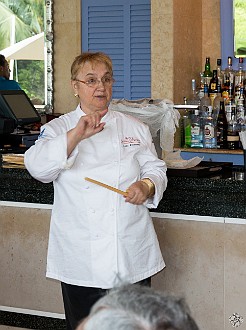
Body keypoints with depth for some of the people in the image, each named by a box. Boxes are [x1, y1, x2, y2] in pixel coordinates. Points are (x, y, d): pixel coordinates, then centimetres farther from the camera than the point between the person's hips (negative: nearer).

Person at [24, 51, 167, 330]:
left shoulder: (134, 127, 10)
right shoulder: (58, 128, 3)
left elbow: (155, 169, 13)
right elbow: (38, 167, -15)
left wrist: (147, 187, -10)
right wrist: (76, 136, -27)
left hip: (132, 252, 2)